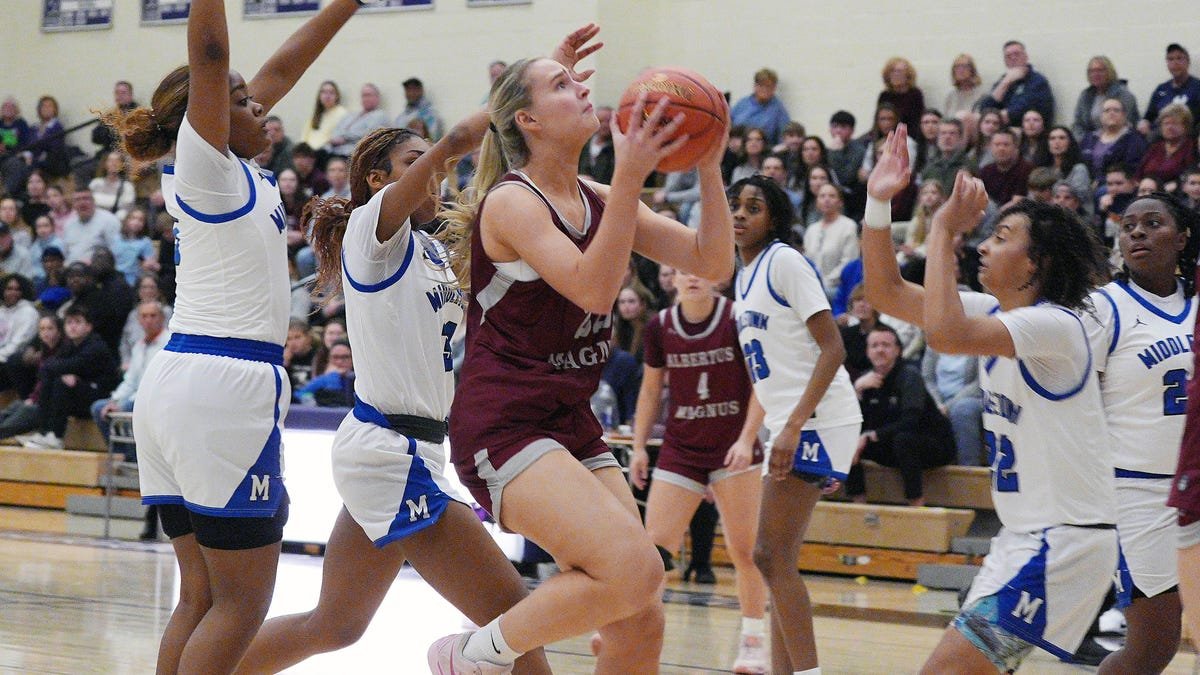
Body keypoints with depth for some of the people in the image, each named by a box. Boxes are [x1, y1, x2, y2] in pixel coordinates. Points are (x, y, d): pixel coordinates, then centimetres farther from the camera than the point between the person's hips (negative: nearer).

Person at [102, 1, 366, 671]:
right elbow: (209, 54, -19)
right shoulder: (207, 165, -5)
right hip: (226, 387, -9)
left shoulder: (231, 172, 16)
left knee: (202, 594, 9)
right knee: (242, 602, -6)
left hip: (171, 388, 9)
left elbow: (282, 69, 23)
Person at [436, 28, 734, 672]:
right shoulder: (510, 202, -10)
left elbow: (712, 263, 7)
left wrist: (708, 169, -6)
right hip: (502, 426, -8)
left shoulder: (600, 201, 12)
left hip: (571, 426, 8)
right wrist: (631, 176, -29)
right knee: (635, 569, -25)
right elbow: (593, 287, -25)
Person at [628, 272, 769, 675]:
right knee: (654, 546, -6)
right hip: (680, 449, 3)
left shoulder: (738, 319, -8)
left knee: (745, 550, -2)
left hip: (733, 449, -3)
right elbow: (651, 390, 12)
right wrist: (639, 447, 7)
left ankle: (754, 640, 7)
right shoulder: (660, 327, 2)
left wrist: (747, 439, -16)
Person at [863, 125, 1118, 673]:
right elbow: (887, 292, 12)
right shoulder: (994, 314, 11)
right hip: (1024, 536, 10)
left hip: (1066, 539, -10)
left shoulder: (1054, 324, -16)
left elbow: (945, 333, -32)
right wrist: (878, 201, 1)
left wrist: (944, 230, -22)